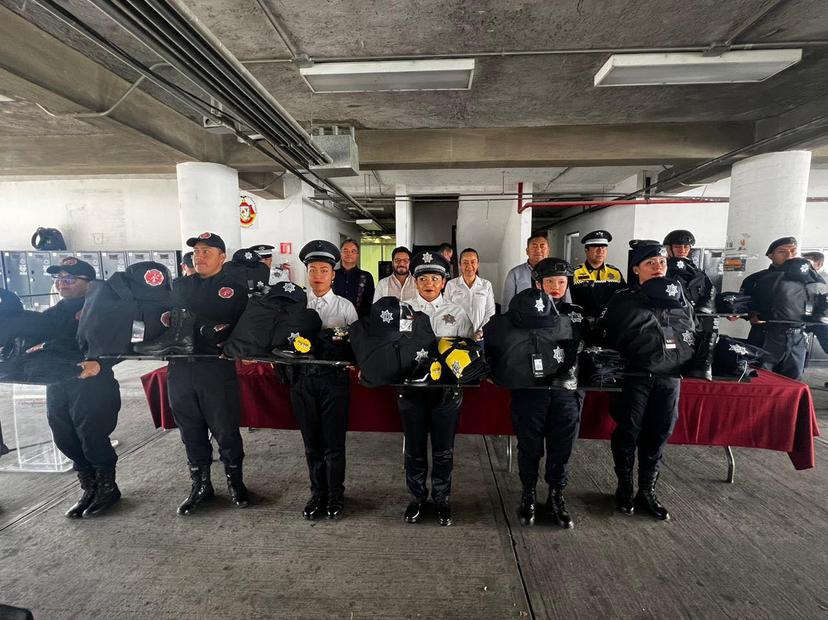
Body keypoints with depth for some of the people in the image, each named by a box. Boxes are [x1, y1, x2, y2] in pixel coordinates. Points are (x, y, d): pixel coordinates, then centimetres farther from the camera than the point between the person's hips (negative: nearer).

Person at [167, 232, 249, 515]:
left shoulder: (232, 287, -3)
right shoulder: (180, 285, 17)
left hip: (216, 367, -5)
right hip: (180, 368, 5)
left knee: (226, 429, 4)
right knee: (191, 431, 15)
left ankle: (235, 480, 26)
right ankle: (200, 485, 32)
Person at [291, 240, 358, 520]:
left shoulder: (345, 306, 3)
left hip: (334, 376, -2)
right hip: (303, 378, 2)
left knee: (334, 442, 6)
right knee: (312, 442, 14)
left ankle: (335, 495, 26)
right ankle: (317, 494, 32)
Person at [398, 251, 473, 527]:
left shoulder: (457, 312, 4)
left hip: (446, 387, 0)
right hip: (412, 385, 1)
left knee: (443, 449, 11)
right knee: (414, 448, 13)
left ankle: (442, 499, 31)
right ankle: (416, 498, 33)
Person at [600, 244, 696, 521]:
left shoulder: (681, 301, 13)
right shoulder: (623, 300, 0)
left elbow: (693, 336, 21)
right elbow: (606, 336, 0)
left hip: (669, 377, 4)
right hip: (634, 376, -4)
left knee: (658, 435, 10)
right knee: (628, 432, 3)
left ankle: (647, 492, 27)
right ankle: (624, 488, 23)